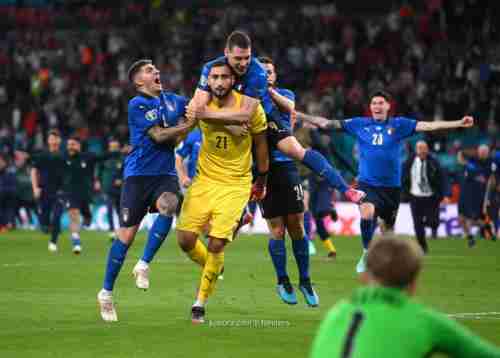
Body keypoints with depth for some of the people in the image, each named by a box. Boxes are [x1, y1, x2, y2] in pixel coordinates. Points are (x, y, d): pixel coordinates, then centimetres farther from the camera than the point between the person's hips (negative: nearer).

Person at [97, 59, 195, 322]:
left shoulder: (174, 101, 11)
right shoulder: (137, 105, -6)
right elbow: (159, 136, -14)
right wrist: (189, 124, -17)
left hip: (165, 174, 4)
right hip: (138, 174, -4)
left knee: (168, 206, -30)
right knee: (126, 235, -4)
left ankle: (143, 265, -13)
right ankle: (106, 292, 12)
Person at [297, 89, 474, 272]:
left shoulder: (399, 125, 1)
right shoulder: (359, 124, 4)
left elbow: (428, 125, -5)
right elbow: (327, 123, 5)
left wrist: (459, 123, -13)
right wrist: (301, 116, 0)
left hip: (391, 186, 1)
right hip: (367, 184, -1)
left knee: (389, 226, 10)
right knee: (367, 214, -28)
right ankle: (367, 253, -6)